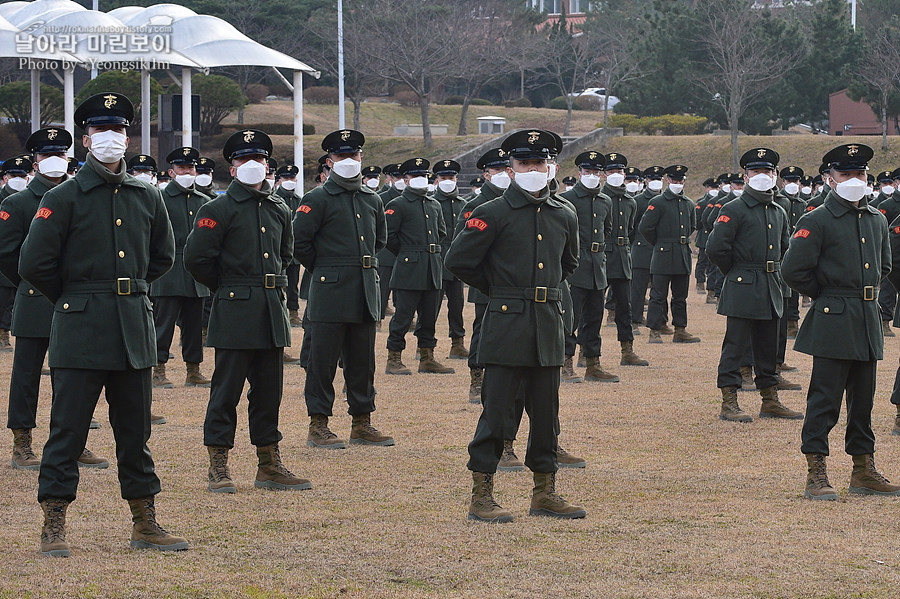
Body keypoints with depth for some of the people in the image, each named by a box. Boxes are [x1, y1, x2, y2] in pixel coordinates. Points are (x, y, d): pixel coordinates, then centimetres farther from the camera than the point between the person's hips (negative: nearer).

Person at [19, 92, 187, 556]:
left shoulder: (147, 198, 9)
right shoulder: (63, 198, -5)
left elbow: (162, 256, 23)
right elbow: (34, 263, -6)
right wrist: (73, 298, 4)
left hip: (134, 329, 4)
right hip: (80, 331, -4)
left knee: (135, 430, 10)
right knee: (68, 429, -3)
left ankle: (145, 524, 17)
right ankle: (54, 527, 2)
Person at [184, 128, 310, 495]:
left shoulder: (279, 210, 13)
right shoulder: (218, 210, -6)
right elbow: (196, 258, -9)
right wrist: (227, 288, 0)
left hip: (273, 311, 6)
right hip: (235, 314, -6)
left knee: (269, 390, 10)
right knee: (227, 390, -4)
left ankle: (269, 467, 16)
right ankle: (218, 468, 1)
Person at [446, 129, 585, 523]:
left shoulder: (564, 217, 10)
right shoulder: (493, 214, -6)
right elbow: (459, 261, -3)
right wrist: (498, 289, 5)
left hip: (549, 326, 5)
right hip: (506, 326, -5)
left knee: (546, 412, 9)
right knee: (496, 412, -4)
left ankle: (545, 493, 18)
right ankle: (481, 496, 1)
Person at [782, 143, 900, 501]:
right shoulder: (817, 222, -8)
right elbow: (794, 270, -13)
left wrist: (866, 293, 15)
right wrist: (825, 295, -2)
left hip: (868, 320, 7)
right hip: (833, 323, -7)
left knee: (862, 400, 12)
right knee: (825, 400, -6)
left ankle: (864, 473, 20)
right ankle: (816, 476, -3)